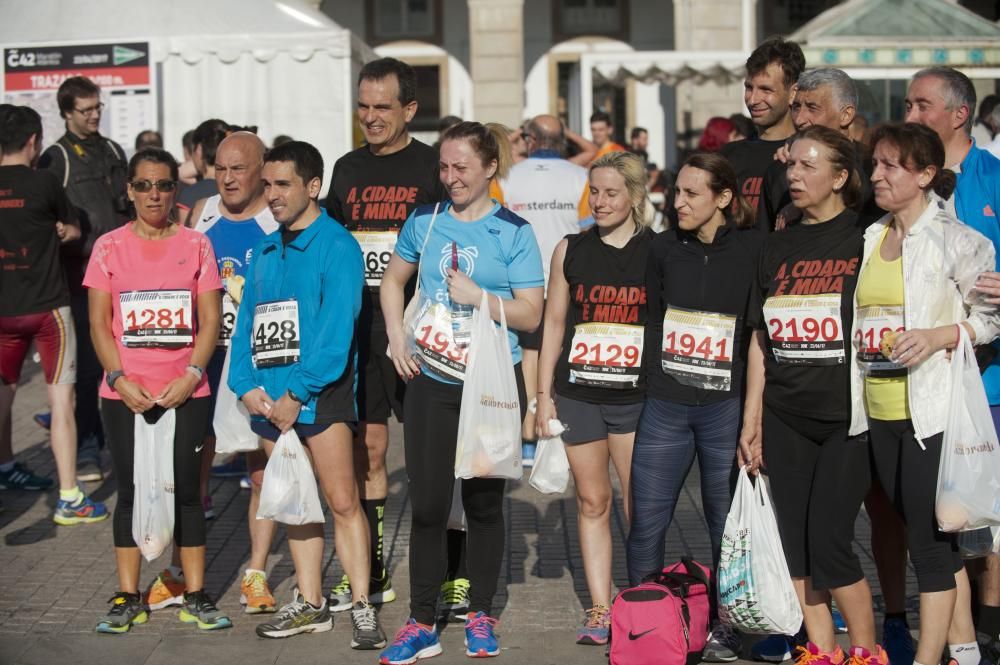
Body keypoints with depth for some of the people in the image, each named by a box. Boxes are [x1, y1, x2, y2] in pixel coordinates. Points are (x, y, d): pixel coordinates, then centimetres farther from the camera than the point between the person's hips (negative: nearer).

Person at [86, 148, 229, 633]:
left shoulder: (196, 245, 4)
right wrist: (119, 379, -10)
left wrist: (191, 375, -10)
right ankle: (128, 598, 13)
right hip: (125, 394, 0)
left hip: (185, 393, 0)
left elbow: (209, 320, 2)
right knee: (130, 492, 5)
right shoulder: (109, 247, 3)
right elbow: (99, 324, 2)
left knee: (186, 491, 3)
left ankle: (196, 598, 11)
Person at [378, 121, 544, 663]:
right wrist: (396, 336, 3)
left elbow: (531, 315, -6)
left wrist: (479, 297, -19)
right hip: (430, 380, 2)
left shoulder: (514, 232, -5)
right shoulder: (424, 221, 3)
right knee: (427, 502, 2)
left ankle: (481, 615, 23)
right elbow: (393, 280, 16)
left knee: (483, 500, 9)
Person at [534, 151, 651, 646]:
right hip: (577, 395, 2)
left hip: (637, 397, -2)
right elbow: (553, 324, 11)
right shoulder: (571, 250, 7)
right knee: (592, 501, 7)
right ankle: (600, 610, 13)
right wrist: (543, 394, 8)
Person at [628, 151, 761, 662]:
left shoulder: (754, 250, -4)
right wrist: (654, 383, 11)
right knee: (646, 520, 4)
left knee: (727, 523, 6)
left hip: (726, 407, -3)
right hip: (665, 407, 3)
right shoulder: (664, 248, 6)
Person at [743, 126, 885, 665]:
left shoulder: (865, 237, -3)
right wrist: (751, 416, 12)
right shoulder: (777, 247, 11)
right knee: (794, 542, 6)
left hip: (847, 414, -5)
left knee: (828, 542, -9)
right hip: (785, 417, 5)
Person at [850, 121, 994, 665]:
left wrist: (936, 337, -18)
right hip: (879, 414, 7)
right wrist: (859, 346, 6)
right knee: (934, 538, 14)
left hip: (932, 410, -7)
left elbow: (990, 314, -6)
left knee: (929, 539, -3)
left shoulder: (954, 239, -8)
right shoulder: (870, 238, 12)